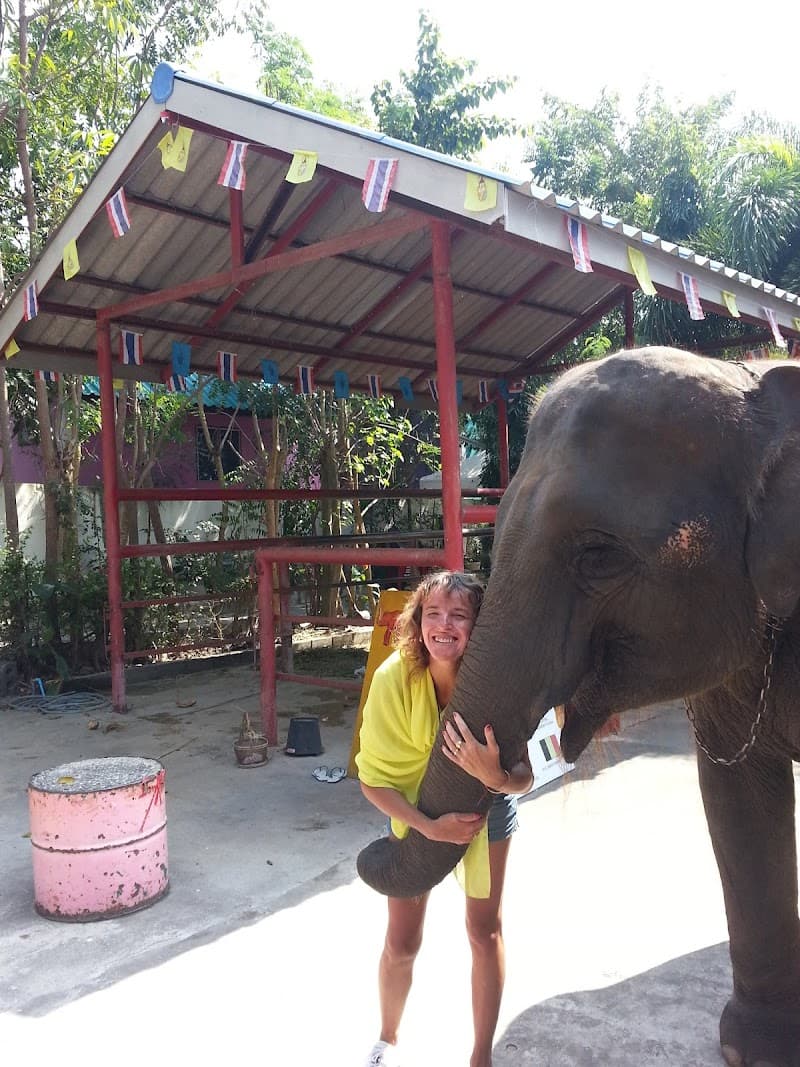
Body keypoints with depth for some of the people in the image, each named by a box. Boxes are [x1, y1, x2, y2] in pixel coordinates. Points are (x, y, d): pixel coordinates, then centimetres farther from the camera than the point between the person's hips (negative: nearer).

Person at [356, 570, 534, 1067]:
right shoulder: (395, 678, -32)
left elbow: (524, 778, -25)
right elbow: (374, 779, -23)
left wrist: (496, 776, -46)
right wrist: (430, 826, -32)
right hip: (414, 809, 0)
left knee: (485, 930, 7)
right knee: (401, 943, 6)